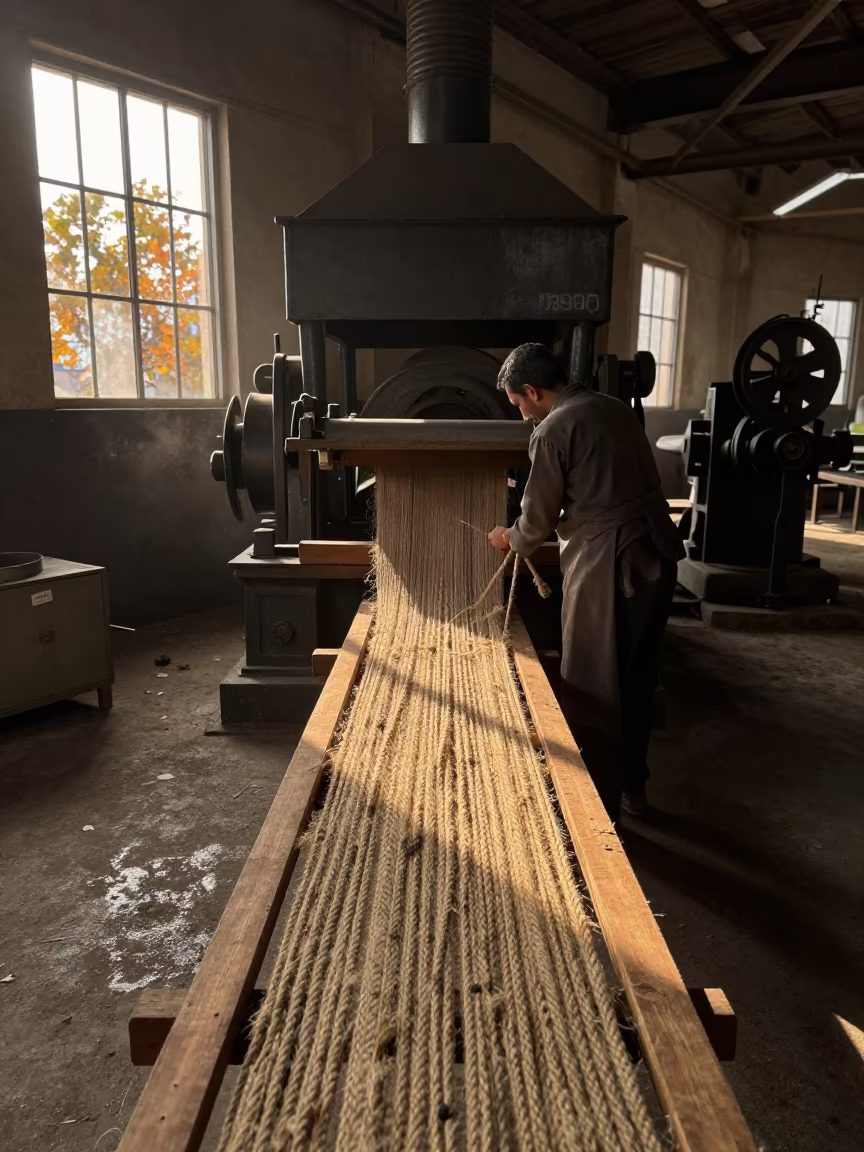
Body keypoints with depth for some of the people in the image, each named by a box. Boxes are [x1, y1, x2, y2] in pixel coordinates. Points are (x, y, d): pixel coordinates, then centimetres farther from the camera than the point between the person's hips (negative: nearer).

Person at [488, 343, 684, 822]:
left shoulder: (553, 429, -10)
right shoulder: (616, 407, 13)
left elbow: (538, 517, -5)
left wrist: (510, 539, 18)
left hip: (610, 566, -8)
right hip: (657, 553, 9)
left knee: (592, 690, 5)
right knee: (636, 678, 20)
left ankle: (599, 806, 17)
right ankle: (633, 787, 35)